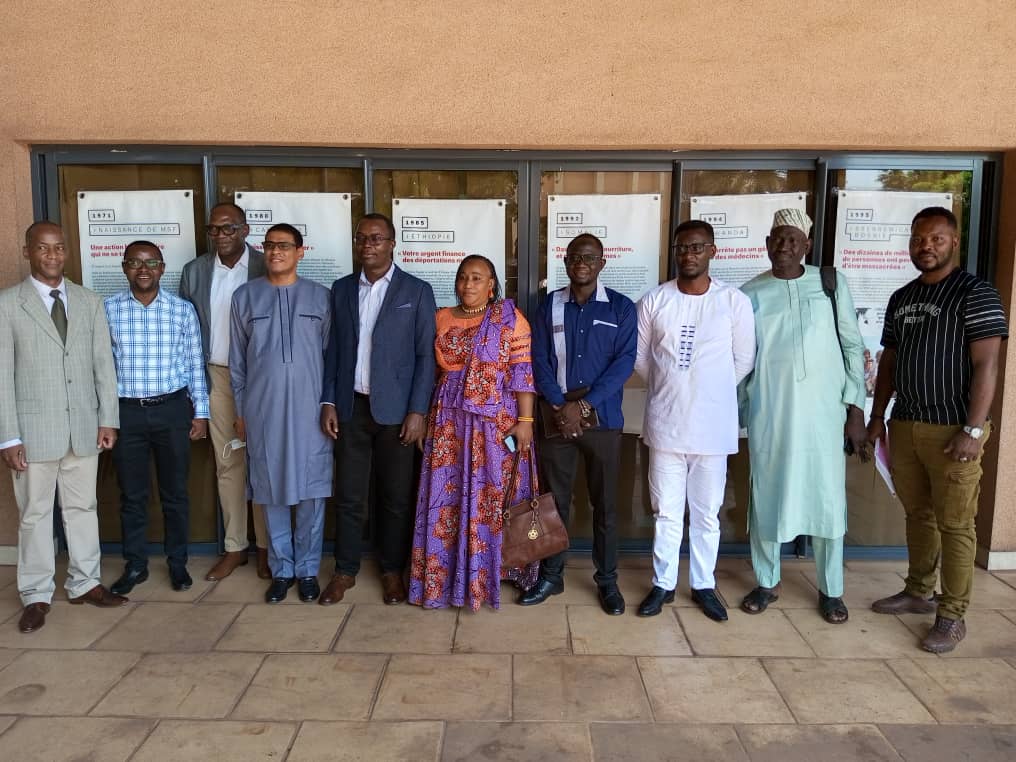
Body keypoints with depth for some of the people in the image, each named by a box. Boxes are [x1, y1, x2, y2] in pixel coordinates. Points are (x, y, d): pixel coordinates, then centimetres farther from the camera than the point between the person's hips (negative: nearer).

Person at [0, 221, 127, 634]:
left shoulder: (89, 301, 5)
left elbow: (104, 364, 6)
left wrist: (108, 419, 2)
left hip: (84, 427, 3)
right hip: (34, 429, -3)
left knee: (83, 507, 13)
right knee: (35, 513, 8)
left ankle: (84, 583, 27)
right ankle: (36, 596, 22)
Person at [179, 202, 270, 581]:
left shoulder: (267, 268, -5)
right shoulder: (194, 271, 6)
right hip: (217, 377, 4)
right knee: (228, 464, 10)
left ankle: (265, 546, 17)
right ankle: (235, 547, 21)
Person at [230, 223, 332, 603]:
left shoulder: (319, 296, 4)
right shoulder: (245, 296, 5)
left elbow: (330, 354, 6)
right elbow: (237, 359, 9)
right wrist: (240, 409, 8)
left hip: (309, 408, 0)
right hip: (263, 408, 1)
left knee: (311, 491, 4)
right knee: (272, 491, 8)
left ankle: (307, 569, 18)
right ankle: (281, 569, 22)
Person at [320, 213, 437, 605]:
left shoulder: (417, 291, -2)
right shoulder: (341, 289, 9)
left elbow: (426, 355, -5)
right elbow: (332, 349, 10)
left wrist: (417, 411, -10)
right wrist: (328, 402, 1)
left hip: (395, 410, -2)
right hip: (350, 408, 3)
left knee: (396, 496, 7)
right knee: (349, 495, 8)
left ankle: (392, 570, 24)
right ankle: (345, 570, 23)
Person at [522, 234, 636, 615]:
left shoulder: (621, 308, 1)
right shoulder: (549, 306, 6)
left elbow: (624, 361, -7)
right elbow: (539, 361, 1)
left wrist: (584, 405, -15)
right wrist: (560, 407, -12)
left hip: (603, 419, -1)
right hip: (556, 417, 2)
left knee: (605, 502, 7)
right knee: (554, 499, 8)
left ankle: (607, 580, 21)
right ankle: (550, 576, 23)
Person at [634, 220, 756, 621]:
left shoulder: (735, 301, -5)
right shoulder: (653, 301, -2)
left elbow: (744, 360, 3)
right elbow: (640, 357, 8)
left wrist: (711, 393, 9)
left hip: (713, 426, 0)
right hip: (665, 424, 1)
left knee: (707, 513, 12)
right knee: (666, 511, 11)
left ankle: (704, 585, 29)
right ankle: (663, 583, 26)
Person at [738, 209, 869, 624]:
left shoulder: (832, 284, 1)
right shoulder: (749, 294, 3)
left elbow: (852, 347, 3)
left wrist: (856, 410, -2)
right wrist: (733, 416, 5)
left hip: (823, 412, 0)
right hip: (768, 415, 0)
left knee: (827, 500, 6)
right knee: (766, 498, 9)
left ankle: (831, 589, 25)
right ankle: (767, 582, 27)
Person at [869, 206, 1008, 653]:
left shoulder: (975, 294, -7)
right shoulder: (900, 299, 13)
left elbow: (985, 365, -12)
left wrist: (973, 429, -18)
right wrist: (877, 416, 14)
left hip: (951, 430, -6)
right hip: (904, 426, 6)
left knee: (954, 525, 1)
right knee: (917, 514, 16)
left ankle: (952, 616, 11)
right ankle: (918, 593, 30)